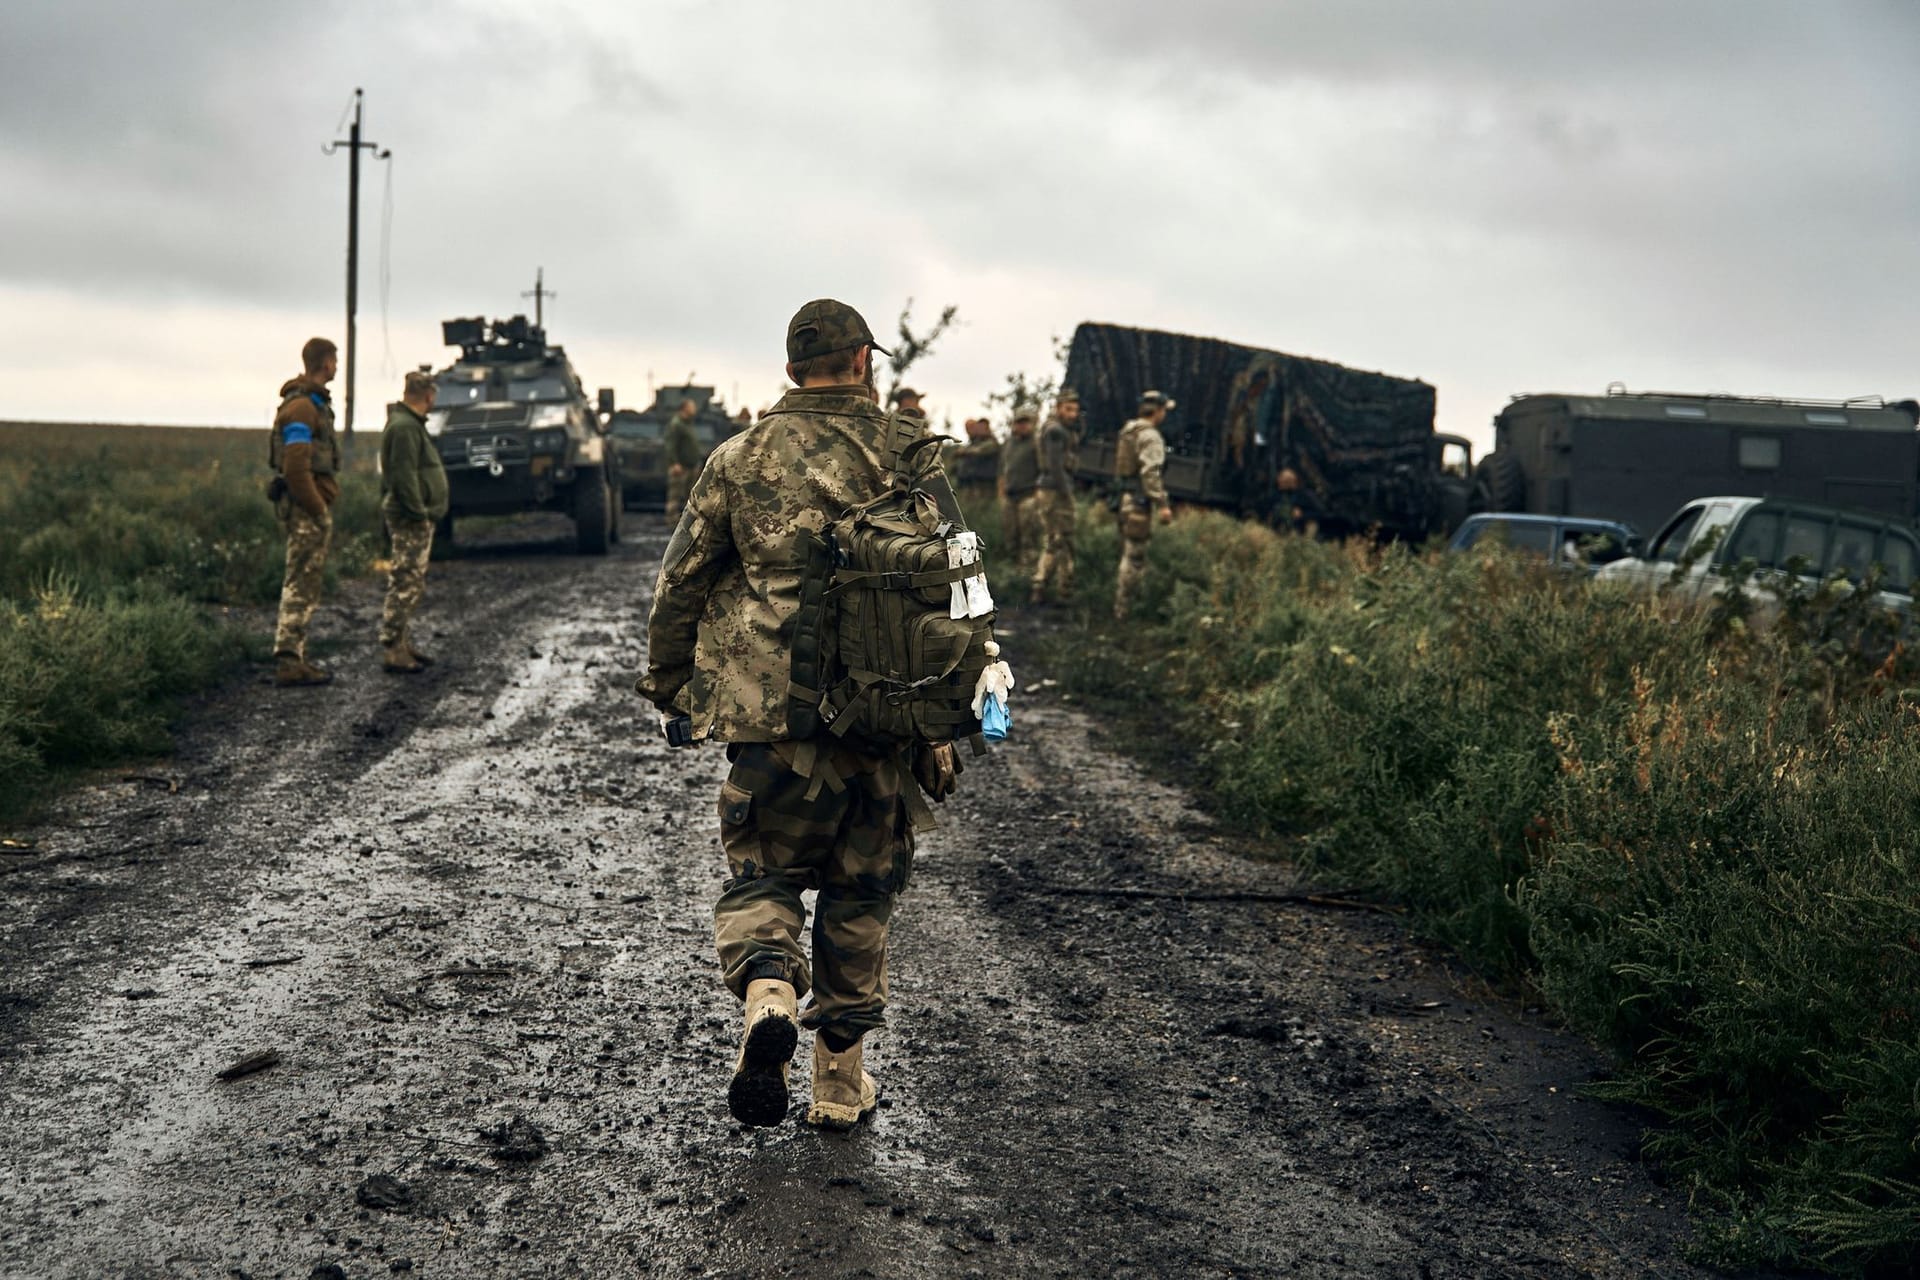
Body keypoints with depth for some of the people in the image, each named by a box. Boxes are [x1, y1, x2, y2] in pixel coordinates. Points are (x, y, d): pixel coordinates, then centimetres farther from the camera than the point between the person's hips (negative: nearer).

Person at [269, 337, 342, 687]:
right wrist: (317, 508, -19)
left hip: (311, 507, 10)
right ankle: (288, 661, -8)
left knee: (303, 583, 14)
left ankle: (294, 657, 19)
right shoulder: (301, 408, -16)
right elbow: (295, 467, -23)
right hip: (307, 510, -10)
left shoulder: (313, 403, 18)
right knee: (302, 584, -9)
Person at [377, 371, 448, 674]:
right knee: (406, 586, -10)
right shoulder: (404, 427, -16)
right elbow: (403, 476, -22)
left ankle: (403, 646, 23)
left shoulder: (410, 424, 18)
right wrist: (419, 513, -22)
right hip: (411, 522, -11)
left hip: (415, 519, 11)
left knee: (410, 586, 16)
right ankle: (392, 652, -9)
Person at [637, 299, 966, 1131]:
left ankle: (768, 994, -16)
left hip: (770, 712, -1)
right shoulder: (911, 460, 2)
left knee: (759, 874, 13)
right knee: (860, 893, 13)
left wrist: (669, 689, 19)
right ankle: (840, 1082, 18)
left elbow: (680, 585, 6)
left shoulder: (741, 459, 2)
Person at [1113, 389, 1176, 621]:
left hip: (1122, 497, 10)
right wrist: (1162, 505, -25)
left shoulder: (1128, 431, 16)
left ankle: (1120, 605, 20)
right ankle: (1123, 609, -6)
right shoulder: (1150, 435, -13)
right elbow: (1150, 472, -23)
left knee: (1128, 554, 16)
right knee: (1135, 556, -6)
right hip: (1139, 500, -10)